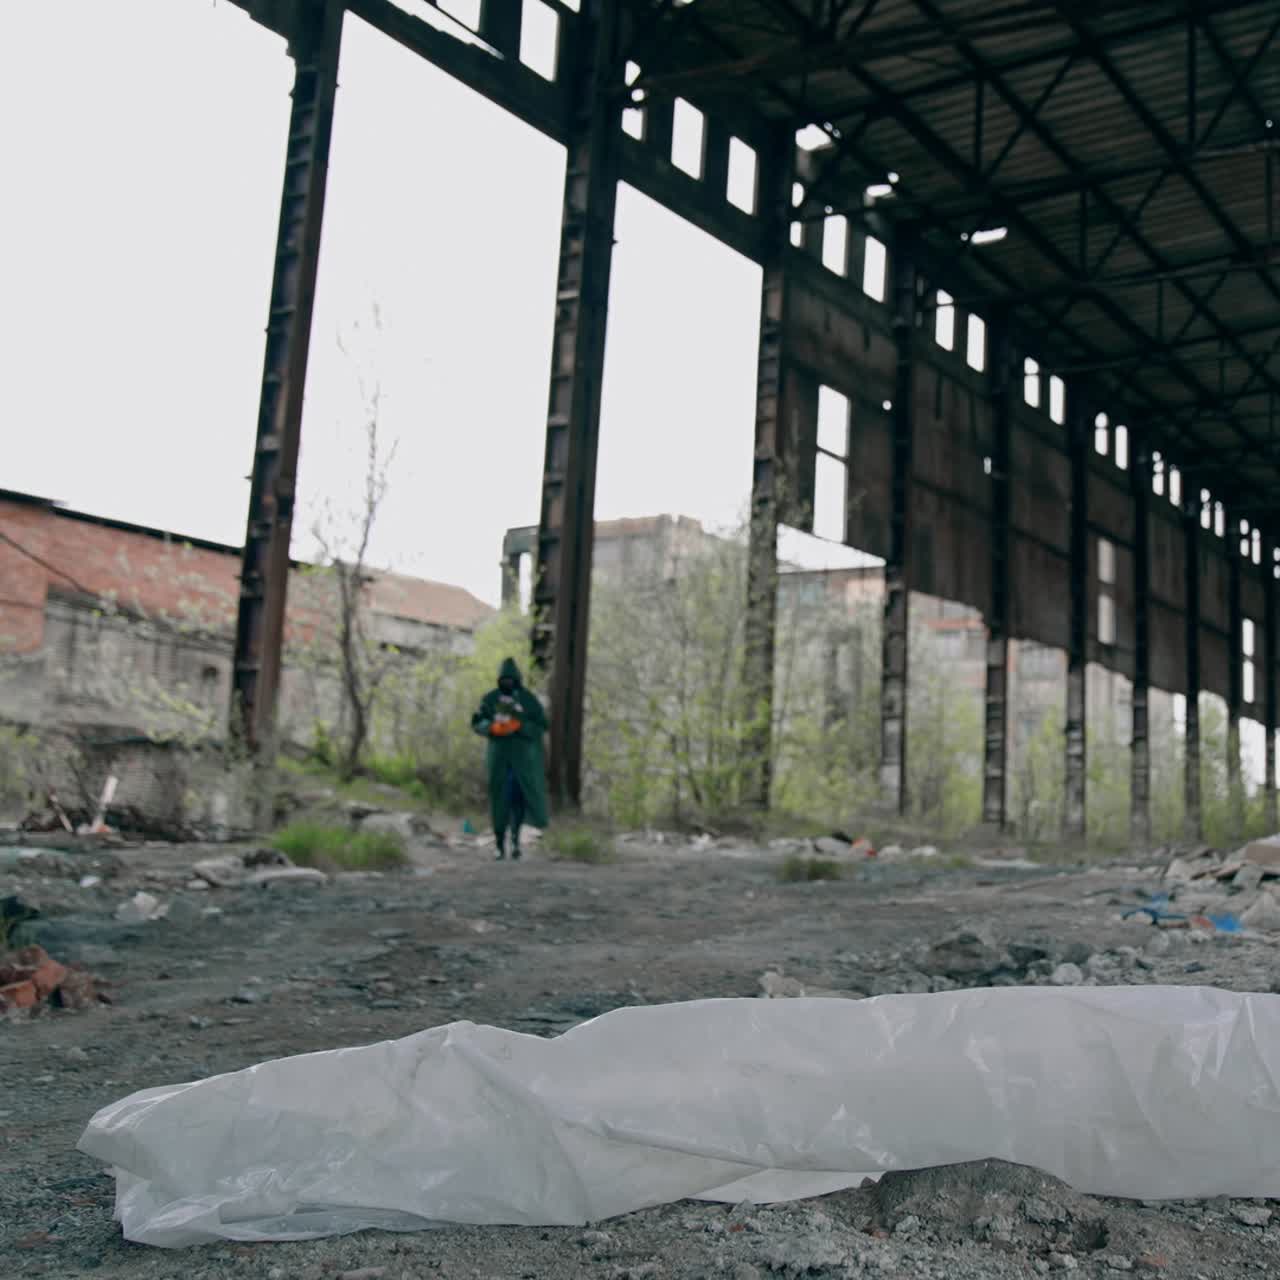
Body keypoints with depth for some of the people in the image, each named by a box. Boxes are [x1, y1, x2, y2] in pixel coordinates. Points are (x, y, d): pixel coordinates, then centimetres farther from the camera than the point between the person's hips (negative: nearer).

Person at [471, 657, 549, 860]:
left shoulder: (528, 699, -1)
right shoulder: (491, 698, 4)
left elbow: (542, 726, -3)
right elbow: (477, 723, 7)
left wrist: (520, 726, -18)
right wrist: (492, 727, -14)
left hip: (523, 756, -1)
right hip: (499, 754, 1)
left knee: (519, 797, -9)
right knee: (499, 799, -1)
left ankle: (515, 837, 11)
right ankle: (501, 845, 6)